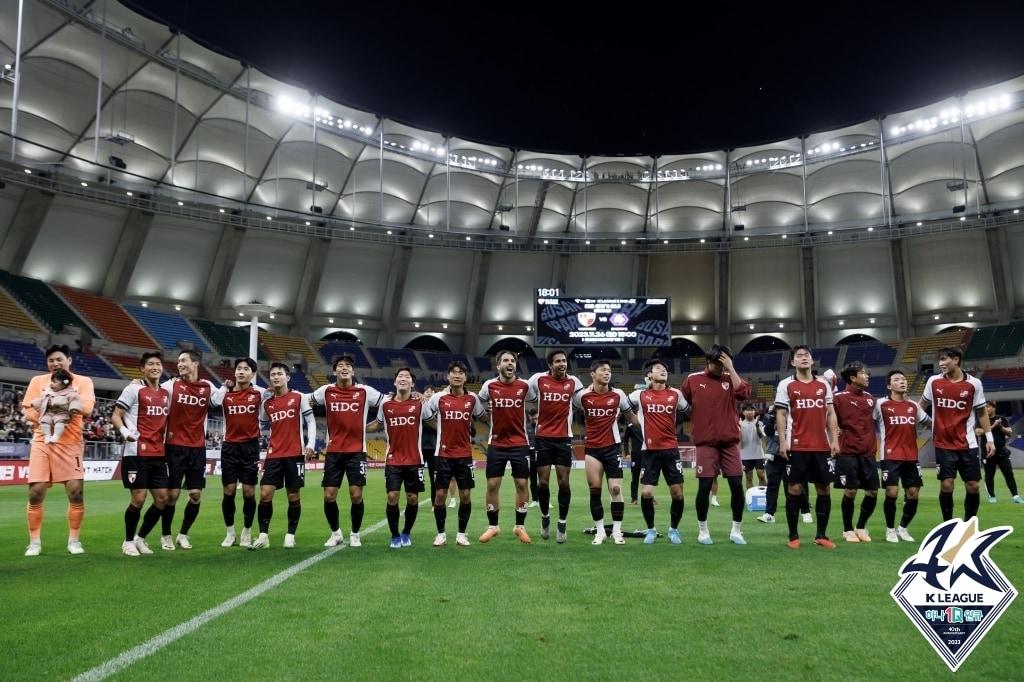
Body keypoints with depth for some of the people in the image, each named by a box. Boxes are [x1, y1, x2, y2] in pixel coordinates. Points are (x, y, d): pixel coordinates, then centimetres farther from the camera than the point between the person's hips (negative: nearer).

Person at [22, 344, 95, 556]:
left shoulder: (83, 382, 2)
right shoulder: (38, 381, 8)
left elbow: (86, 409, -14)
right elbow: (28, 413, 1)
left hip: (71, 444, -1)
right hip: (42, 442, 2)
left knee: (76, 491, -6)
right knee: (35, 492, -2)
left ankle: (74, 540, 9)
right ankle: (34, 542, 12)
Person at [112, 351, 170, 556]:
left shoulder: (167, 393, 13)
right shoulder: (134, 389, -5)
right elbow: (115, 416, -7)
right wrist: (124, 431, -26)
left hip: (158, 454, 6)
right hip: (136, 453, -6)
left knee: (162, 498, 4)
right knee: (139, 498, -6)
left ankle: (141, 538, 22)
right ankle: (128, 542, 14)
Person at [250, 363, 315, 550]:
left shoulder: (299, 398, -1)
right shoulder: (266, 403, 10)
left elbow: (310, 421, -2)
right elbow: (261, 426, 21)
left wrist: (310, 444, -11)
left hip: (295, 454, -3)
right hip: (274, 455, 3)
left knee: (293, 496, 4)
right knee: (265, 494, -5)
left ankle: (290, 535, 15)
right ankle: (263, 536, 3)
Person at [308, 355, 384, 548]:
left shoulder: (365, 391, -4)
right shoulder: (326, 391, 1)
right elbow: (308, 401, 18)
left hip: (357, 451, -1)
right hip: (333, 452, 2)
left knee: (356, 496, -4)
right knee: (329, 496, 1)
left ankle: (355, 534, 17)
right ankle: (335, 533, 22)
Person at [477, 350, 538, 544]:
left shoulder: (524, 386, -5)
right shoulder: (489, 385, -4)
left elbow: (535, 401, 13)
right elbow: (480, 403, 14)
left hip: (520, 443, 0)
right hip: (496, 444, 0)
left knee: (521, 484, 2)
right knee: (492, 484, 1)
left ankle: (520, 526, 15)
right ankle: (493, 525, 16)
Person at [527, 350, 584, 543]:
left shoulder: (573, 382, 1)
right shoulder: (538, 379, -4)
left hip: (564, 438, 1)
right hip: (543, 438, -1)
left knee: (564, 482, 0)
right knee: (542, 483, 3)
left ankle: (562, 524, 13)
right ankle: (545, 517, 27)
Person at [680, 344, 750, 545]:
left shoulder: (731, 378, 5)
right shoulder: (692, 380, 2)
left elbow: (744, 393, -15)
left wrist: (731, 368, -13)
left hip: (730, 441, 2)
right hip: (705, 442, -1)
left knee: (737, 485, 1)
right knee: (704, 486, -2)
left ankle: (736, 530, 15)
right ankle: (702, 530, 13)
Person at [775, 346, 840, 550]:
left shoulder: (823, 384, 10)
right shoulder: (786, 385, 1)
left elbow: (830, 413, 11)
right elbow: (780, 414, -1)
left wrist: (834, 439, 3)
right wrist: (782, 442, -9)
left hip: (822, 446, 4)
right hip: (797, 447, -3)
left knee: (824, 489, 6)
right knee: (795, 489, 0)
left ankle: (821, 535, 16)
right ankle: (793, 536, 9)